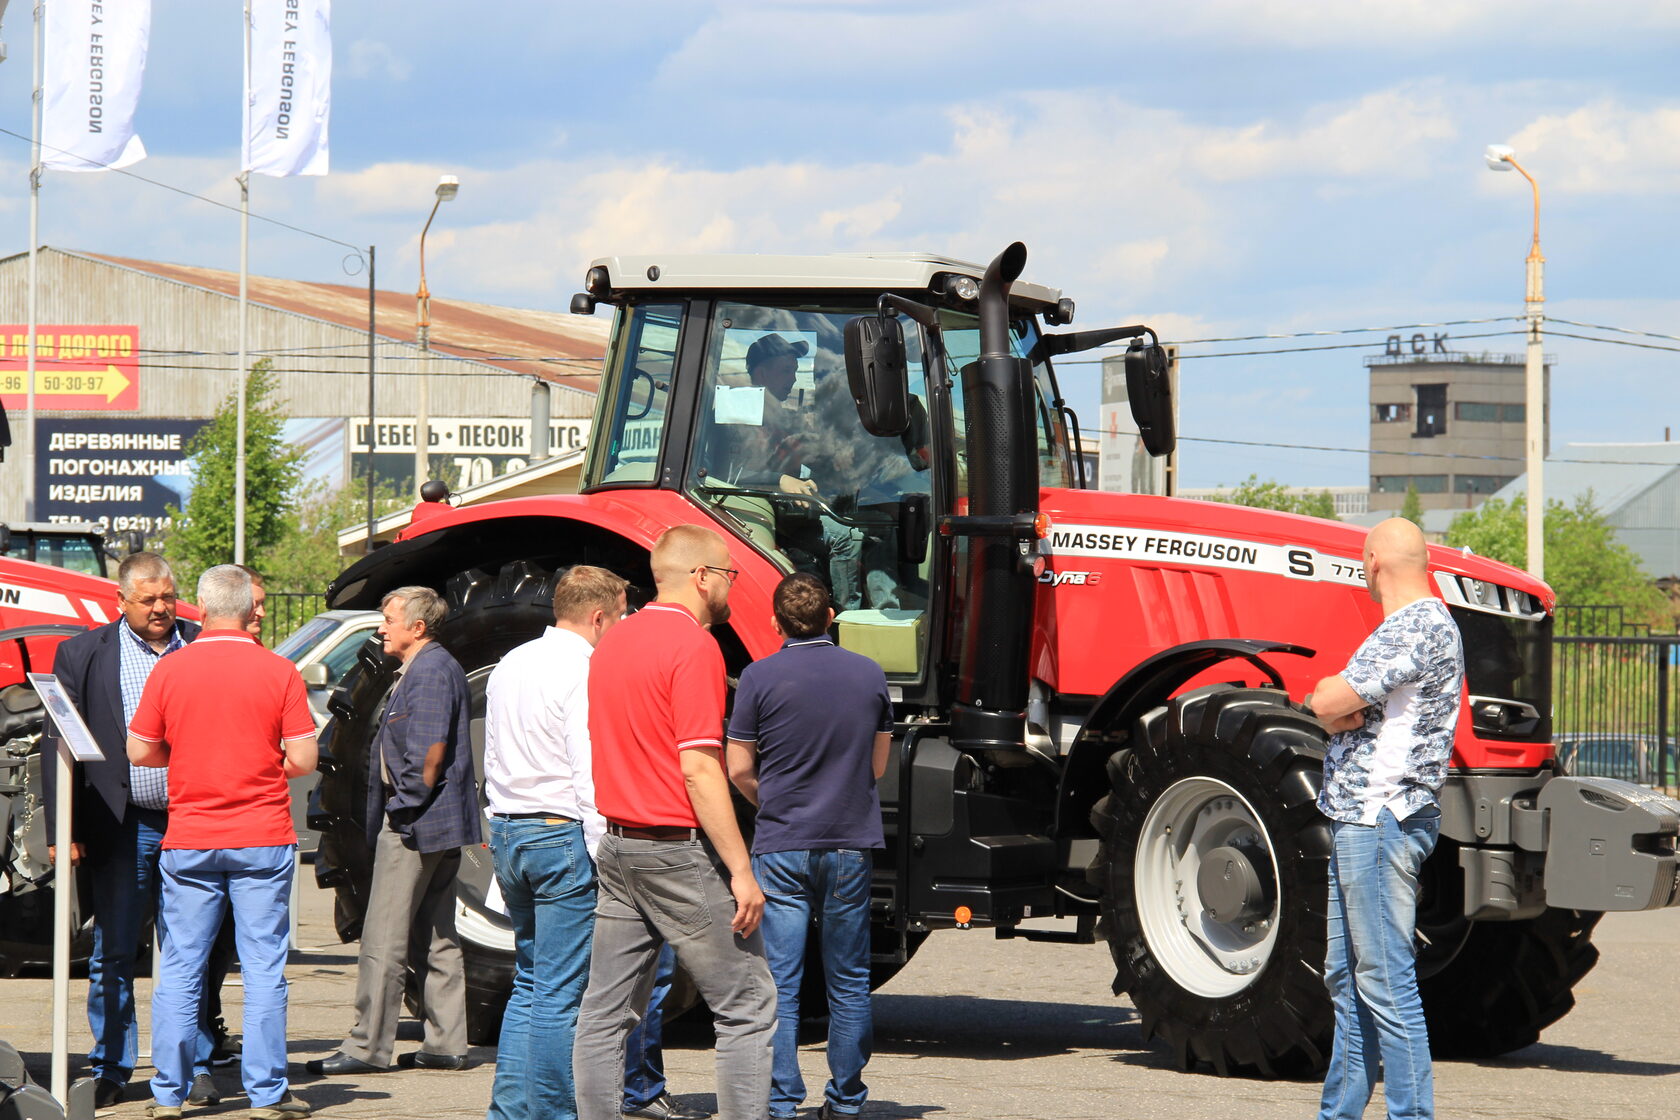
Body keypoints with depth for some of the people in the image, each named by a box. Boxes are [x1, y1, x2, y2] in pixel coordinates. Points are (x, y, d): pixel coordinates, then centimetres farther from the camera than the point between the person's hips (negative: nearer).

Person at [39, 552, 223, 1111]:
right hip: (122, 828, 0)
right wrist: (63, 830, -5)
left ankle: (195, 1065, 9)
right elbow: (59, 745, 3)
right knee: (112, 954, 5)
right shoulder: (83, 655, 4)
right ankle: (111, 1069, 13)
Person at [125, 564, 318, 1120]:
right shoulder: (279, 672, -5)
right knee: (263, 965, 3)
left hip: (188, 840, 1)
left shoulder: (170, 670, -1)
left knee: (180, 966, 7)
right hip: (263, 839, -1)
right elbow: (303, 760, -6)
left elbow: (140, 751, 3)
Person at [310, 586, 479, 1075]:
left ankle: (368, 1046, -6)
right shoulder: (440, 668, 17)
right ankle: (447, 1043, 13)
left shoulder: (429, 672, -15)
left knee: (383, 940, -7)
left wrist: (406, 804, -15)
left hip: (414, 828, -11)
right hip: (445, 827, 11)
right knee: (438, 939, 12)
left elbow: (430, 751, -22)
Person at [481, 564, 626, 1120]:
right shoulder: (581, 671, -12)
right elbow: (589, 772, -18)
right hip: (562, 833, -9)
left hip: (506, 830, 9)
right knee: (559, 993, -5)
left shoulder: (510, 665, 15)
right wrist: (604, 857, -18)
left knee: (530, 984, 15)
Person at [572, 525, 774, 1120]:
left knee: (605, 1013, 7)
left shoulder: (612, 643, 12)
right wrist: (741, 870, -18)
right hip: (681, 848, -8)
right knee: (748, 1007, 0)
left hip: (617, 845, 8)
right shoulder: (694, 646, -14)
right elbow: (698, 768, -20)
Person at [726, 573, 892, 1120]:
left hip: (781, 848, -3)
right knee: (848, 982, 11)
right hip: (851, 844, 3)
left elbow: (739, 769, -4)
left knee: (778, 981, 0)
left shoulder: (761, 677, -7)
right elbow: (879, 764, 12)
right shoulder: (869, 674, 3)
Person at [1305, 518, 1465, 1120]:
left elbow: (1327, 703, -18)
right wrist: (1344, 706, -6)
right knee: (1348, 977, 14)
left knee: (1385, 978, -11)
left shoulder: (1418, 628, -14)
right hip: (1360, 818, 11)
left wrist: (1330, 693, 3)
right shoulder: (1418, 625, 20)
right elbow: (1340, 713, 16)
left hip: (1381, 817, -11)